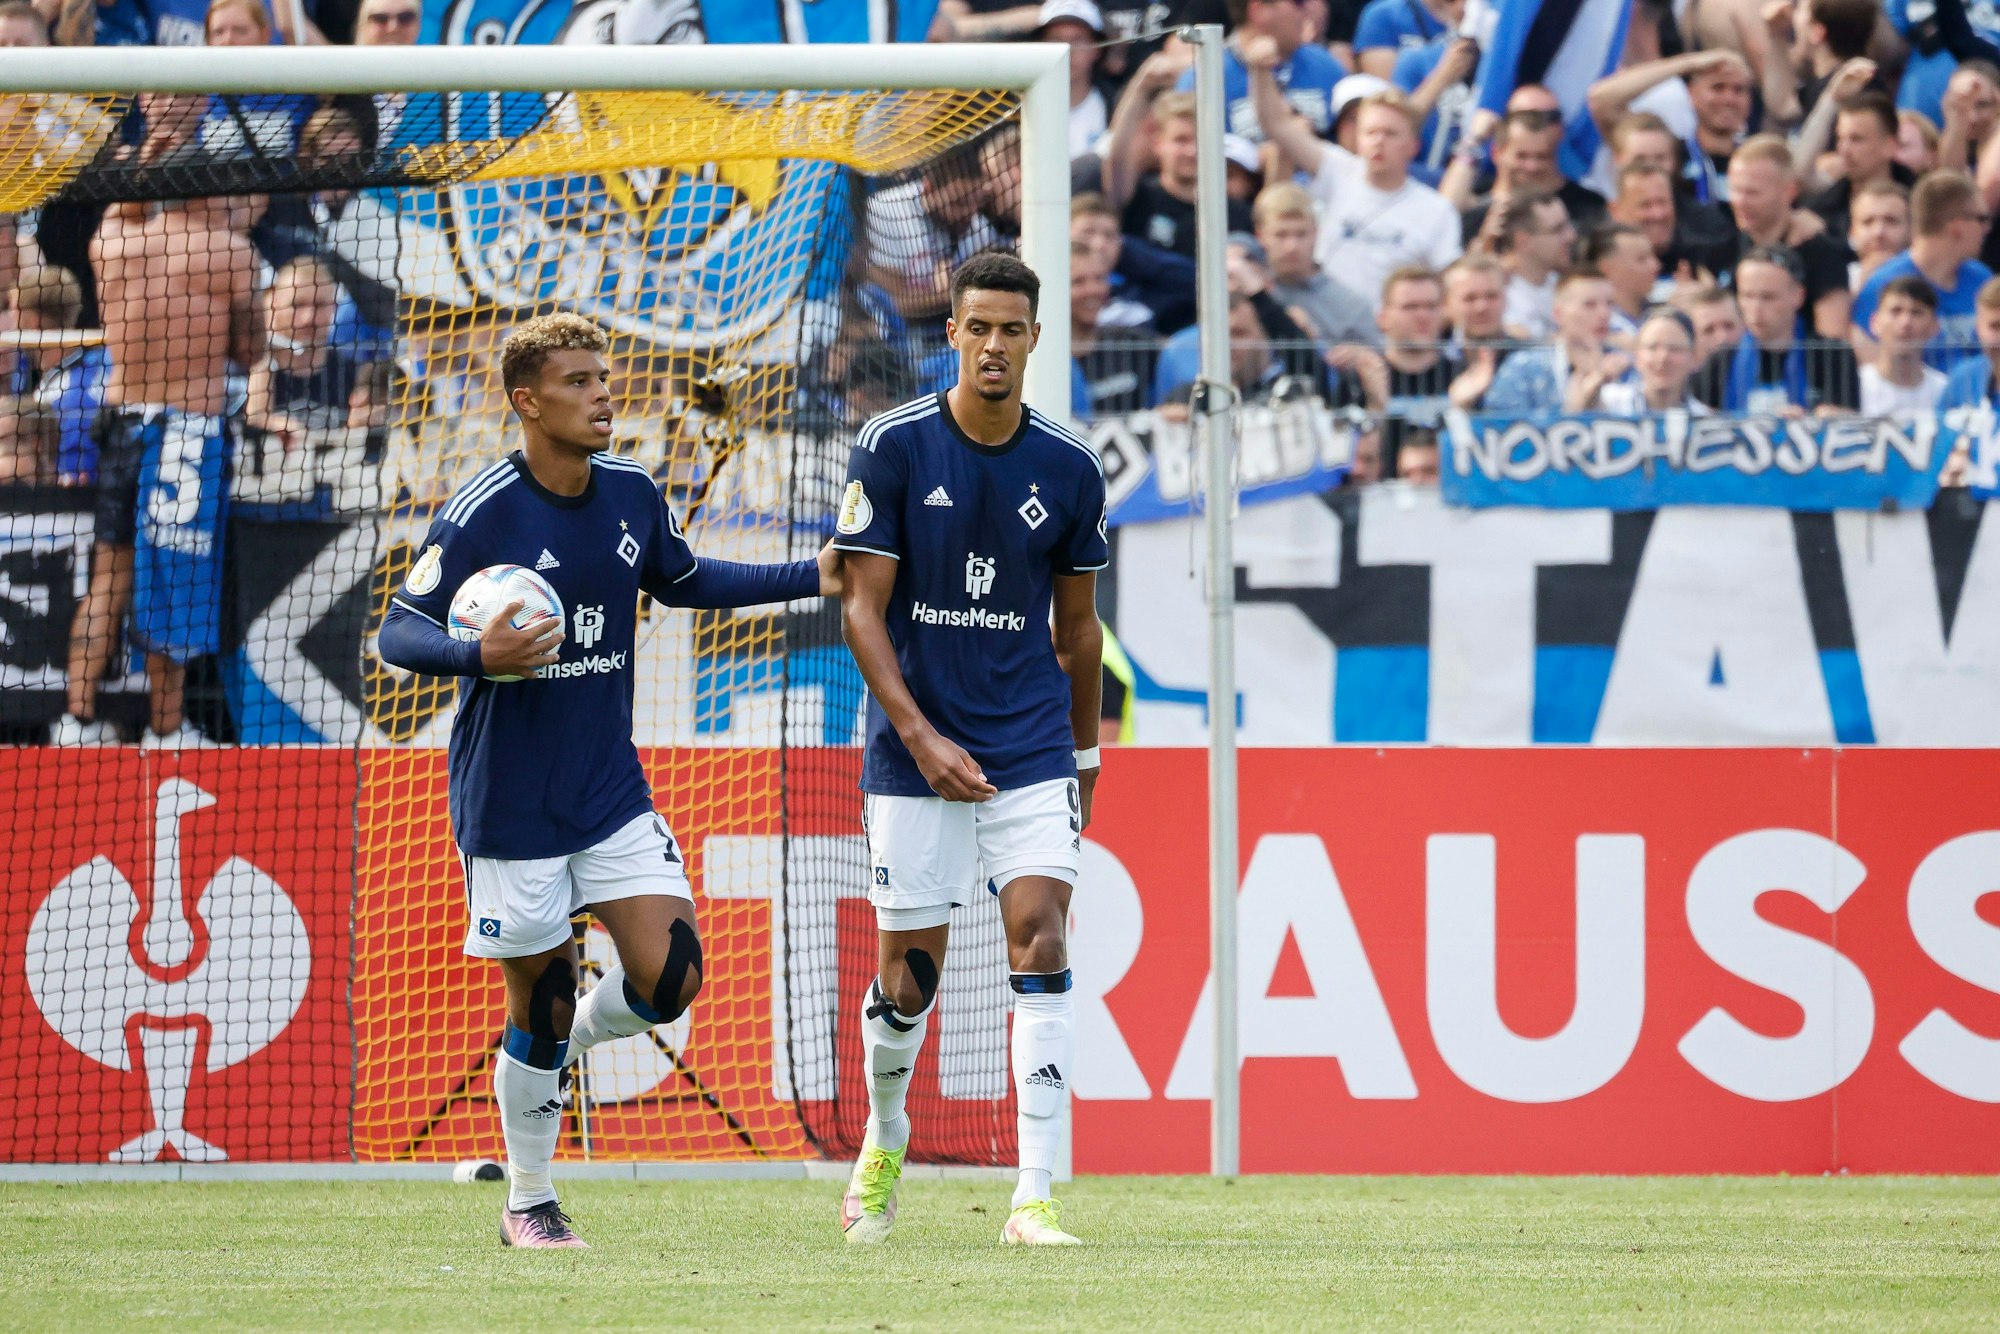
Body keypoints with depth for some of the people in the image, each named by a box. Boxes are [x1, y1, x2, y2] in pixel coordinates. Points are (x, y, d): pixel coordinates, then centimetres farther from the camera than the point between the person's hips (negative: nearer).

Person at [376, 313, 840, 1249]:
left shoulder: (632, 495, 2)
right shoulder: (479, 516, -15)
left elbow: (683, 581, 21)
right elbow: (400, 632, -12)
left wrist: (811, 578, 15)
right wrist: (481, 655, -32)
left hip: (611, 790, 5)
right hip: (509, 808, -5)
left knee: (670, 979, -8)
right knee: (541, 1003, 2)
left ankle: (561, 1042, 25)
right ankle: (528, 1204, 21)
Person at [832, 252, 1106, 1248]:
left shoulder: (1068, 470, 2)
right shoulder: (893, 448, -6)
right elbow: (861, 608, -6)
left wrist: (1084, 757, 18)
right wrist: (921, 736, -16)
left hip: (1032, 753, 1)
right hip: (914, 751, -1)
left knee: (1040, 941, -15)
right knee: (909, 973, 3)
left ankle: (1034, 1197, -16)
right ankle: (883, 1145, 34)